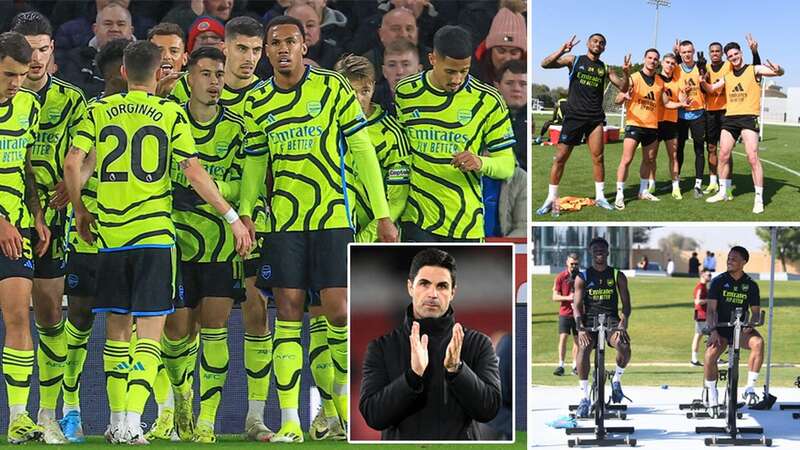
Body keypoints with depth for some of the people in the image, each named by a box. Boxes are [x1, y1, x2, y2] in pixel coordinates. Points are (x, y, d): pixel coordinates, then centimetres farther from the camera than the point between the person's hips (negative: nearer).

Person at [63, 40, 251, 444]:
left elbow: (72, 163, -3)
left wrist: (80, 210, 12)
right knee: (149, 331, -1)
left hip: (110, 233, 3)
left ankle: (117, 420, 15)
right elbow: (194, 173, -6)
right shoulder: (171, 114, 0)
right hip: (153, 234, -3)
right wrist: (232, 217, 1)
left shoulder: (99, 111, 6)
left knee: (116, 327, 13)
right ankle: (132, 422, -13)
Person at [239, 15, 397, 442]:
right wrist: (245, 214, -3)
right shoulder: (256, 102, 7)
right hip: (283, 219, 2)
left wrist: (383, 215, -3)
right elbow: (254, 164, 13)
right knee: (288, 312, 0)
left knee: (338, 311, -8)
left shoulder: (333, 88, -1)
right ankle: (289, 421, 1)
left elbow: (362, 150, 0)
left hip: (332, 215, -2)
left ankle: (343, 390, 16)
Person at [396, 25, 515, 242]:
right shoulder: (404, 93, 2)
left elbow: (507, 165, 2)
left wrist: (481, 163, -21)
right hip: (418, 222, -1)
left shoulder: (488, 100, 0)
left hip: (466, 225, 1)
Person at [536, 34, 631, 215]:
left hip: (595, 118, 2)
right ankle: (551, 199, 5)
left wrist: (626, 72, -9)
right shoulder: (574, 60, 1)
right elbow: (545, 64, -8)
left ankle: (600, 197, 10)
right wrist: (562, 50, -23)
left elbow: (623, 88, 10)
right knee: (560, 157, -2)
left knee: (598, 158, -1)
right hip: (573, 116, -2)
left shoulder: (604, 68, 9)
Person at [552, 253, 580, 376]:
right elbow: (555, 297, -4)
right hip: (564, 312, -2)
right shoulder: (560, 277, -1)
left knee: (577, 339, 5)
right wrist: (568, 298, -19)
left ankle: (575, 366, 11)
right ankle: (560, 365, -12)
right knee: (563, 337, -10)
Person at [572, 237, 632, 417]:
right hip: (589, 320, 0)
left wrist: (623, 323, -15)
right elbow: (577, 305, 1)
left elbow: (626, 304, 4)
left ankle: (616, 380, 1)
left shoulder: (618, 276, 9)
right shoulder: (582, 277, 7)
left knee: (624, 347, -31)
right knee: (583, 348, -31)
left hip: (611, 319, 0)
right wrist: (581, 329, -16)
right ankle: (584, 398, -26)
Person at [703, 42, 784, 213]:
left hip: (749, 117, -6)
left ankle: (759, 199, -8)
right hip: (730, 118, 6)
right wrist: (703, 81, -2)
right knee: (723, 155, 8)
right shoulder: (727, 76, 14)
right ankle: (723, 192, 24)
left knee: (752, 157, -12)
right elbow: (711, 89, 21)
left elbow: (779, 72, -11)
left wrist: (778, 70, -37)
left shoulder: (754, 70, -2)